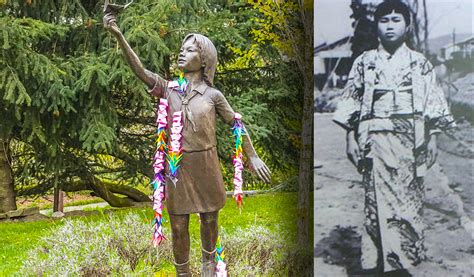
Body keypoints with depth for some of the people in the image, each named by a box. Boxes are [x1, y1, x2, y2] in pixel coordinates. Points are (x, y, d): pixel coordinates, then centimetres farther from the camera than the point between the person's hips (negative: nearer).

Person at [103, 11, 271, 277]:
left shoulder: (213, 95, -5)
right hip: (177, 166, 0)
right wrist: (118, 35, -30)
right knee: (178, 227, 4)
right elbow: (139, 69, -16)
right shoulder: (169, 89, -3)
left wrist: (253, 157, 7)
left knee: (210, 220, 15)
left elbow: (236, 123, 6)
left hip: (206, 166, 0)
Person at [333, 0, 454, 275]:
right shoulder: (365, 62, 10)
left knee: (410, 197, -1)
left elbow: (433, 103, 9)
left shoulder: (420, 63, 10)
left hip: (411, 140, 1)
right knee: (379, 199, -7)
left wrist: (433, 139, 1)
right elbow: (351, 102, 9)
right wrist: (351, 138, 2)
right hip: (376, 140, -1)